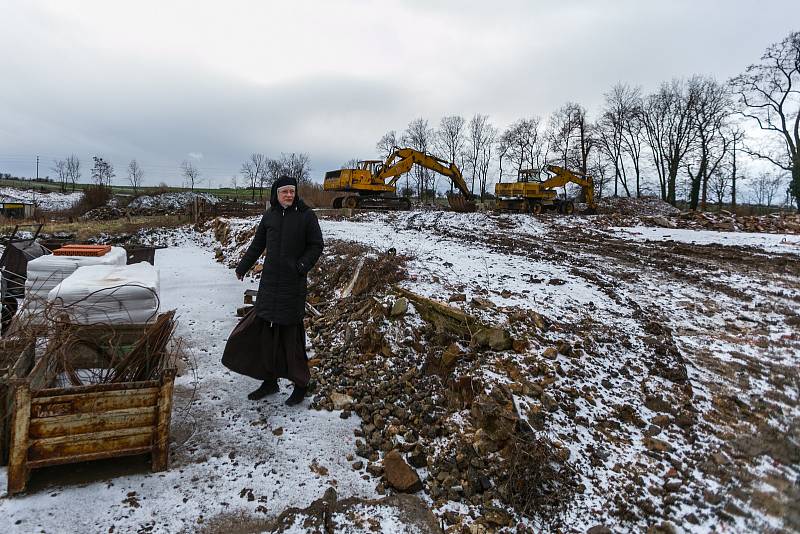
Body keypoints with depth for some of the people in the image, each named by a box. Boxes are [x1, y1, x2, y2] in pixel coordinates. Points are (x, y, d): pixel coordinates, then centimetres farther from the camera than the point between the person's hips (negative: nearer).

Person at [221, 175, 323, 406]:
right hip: (269, 281, 5)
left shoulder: (306, 215, -4)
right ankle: (269, 380, 23)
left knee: (291, 331, -1)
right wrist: (242, 267, 22)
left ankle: (301, 384, 14)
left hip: (293, 283, -5)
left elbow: (317, 245, -2)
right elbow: (257, 244, 18)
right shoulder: (269, 216, 8)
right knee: (264, 328, 7)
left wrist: (302, 266, -14)